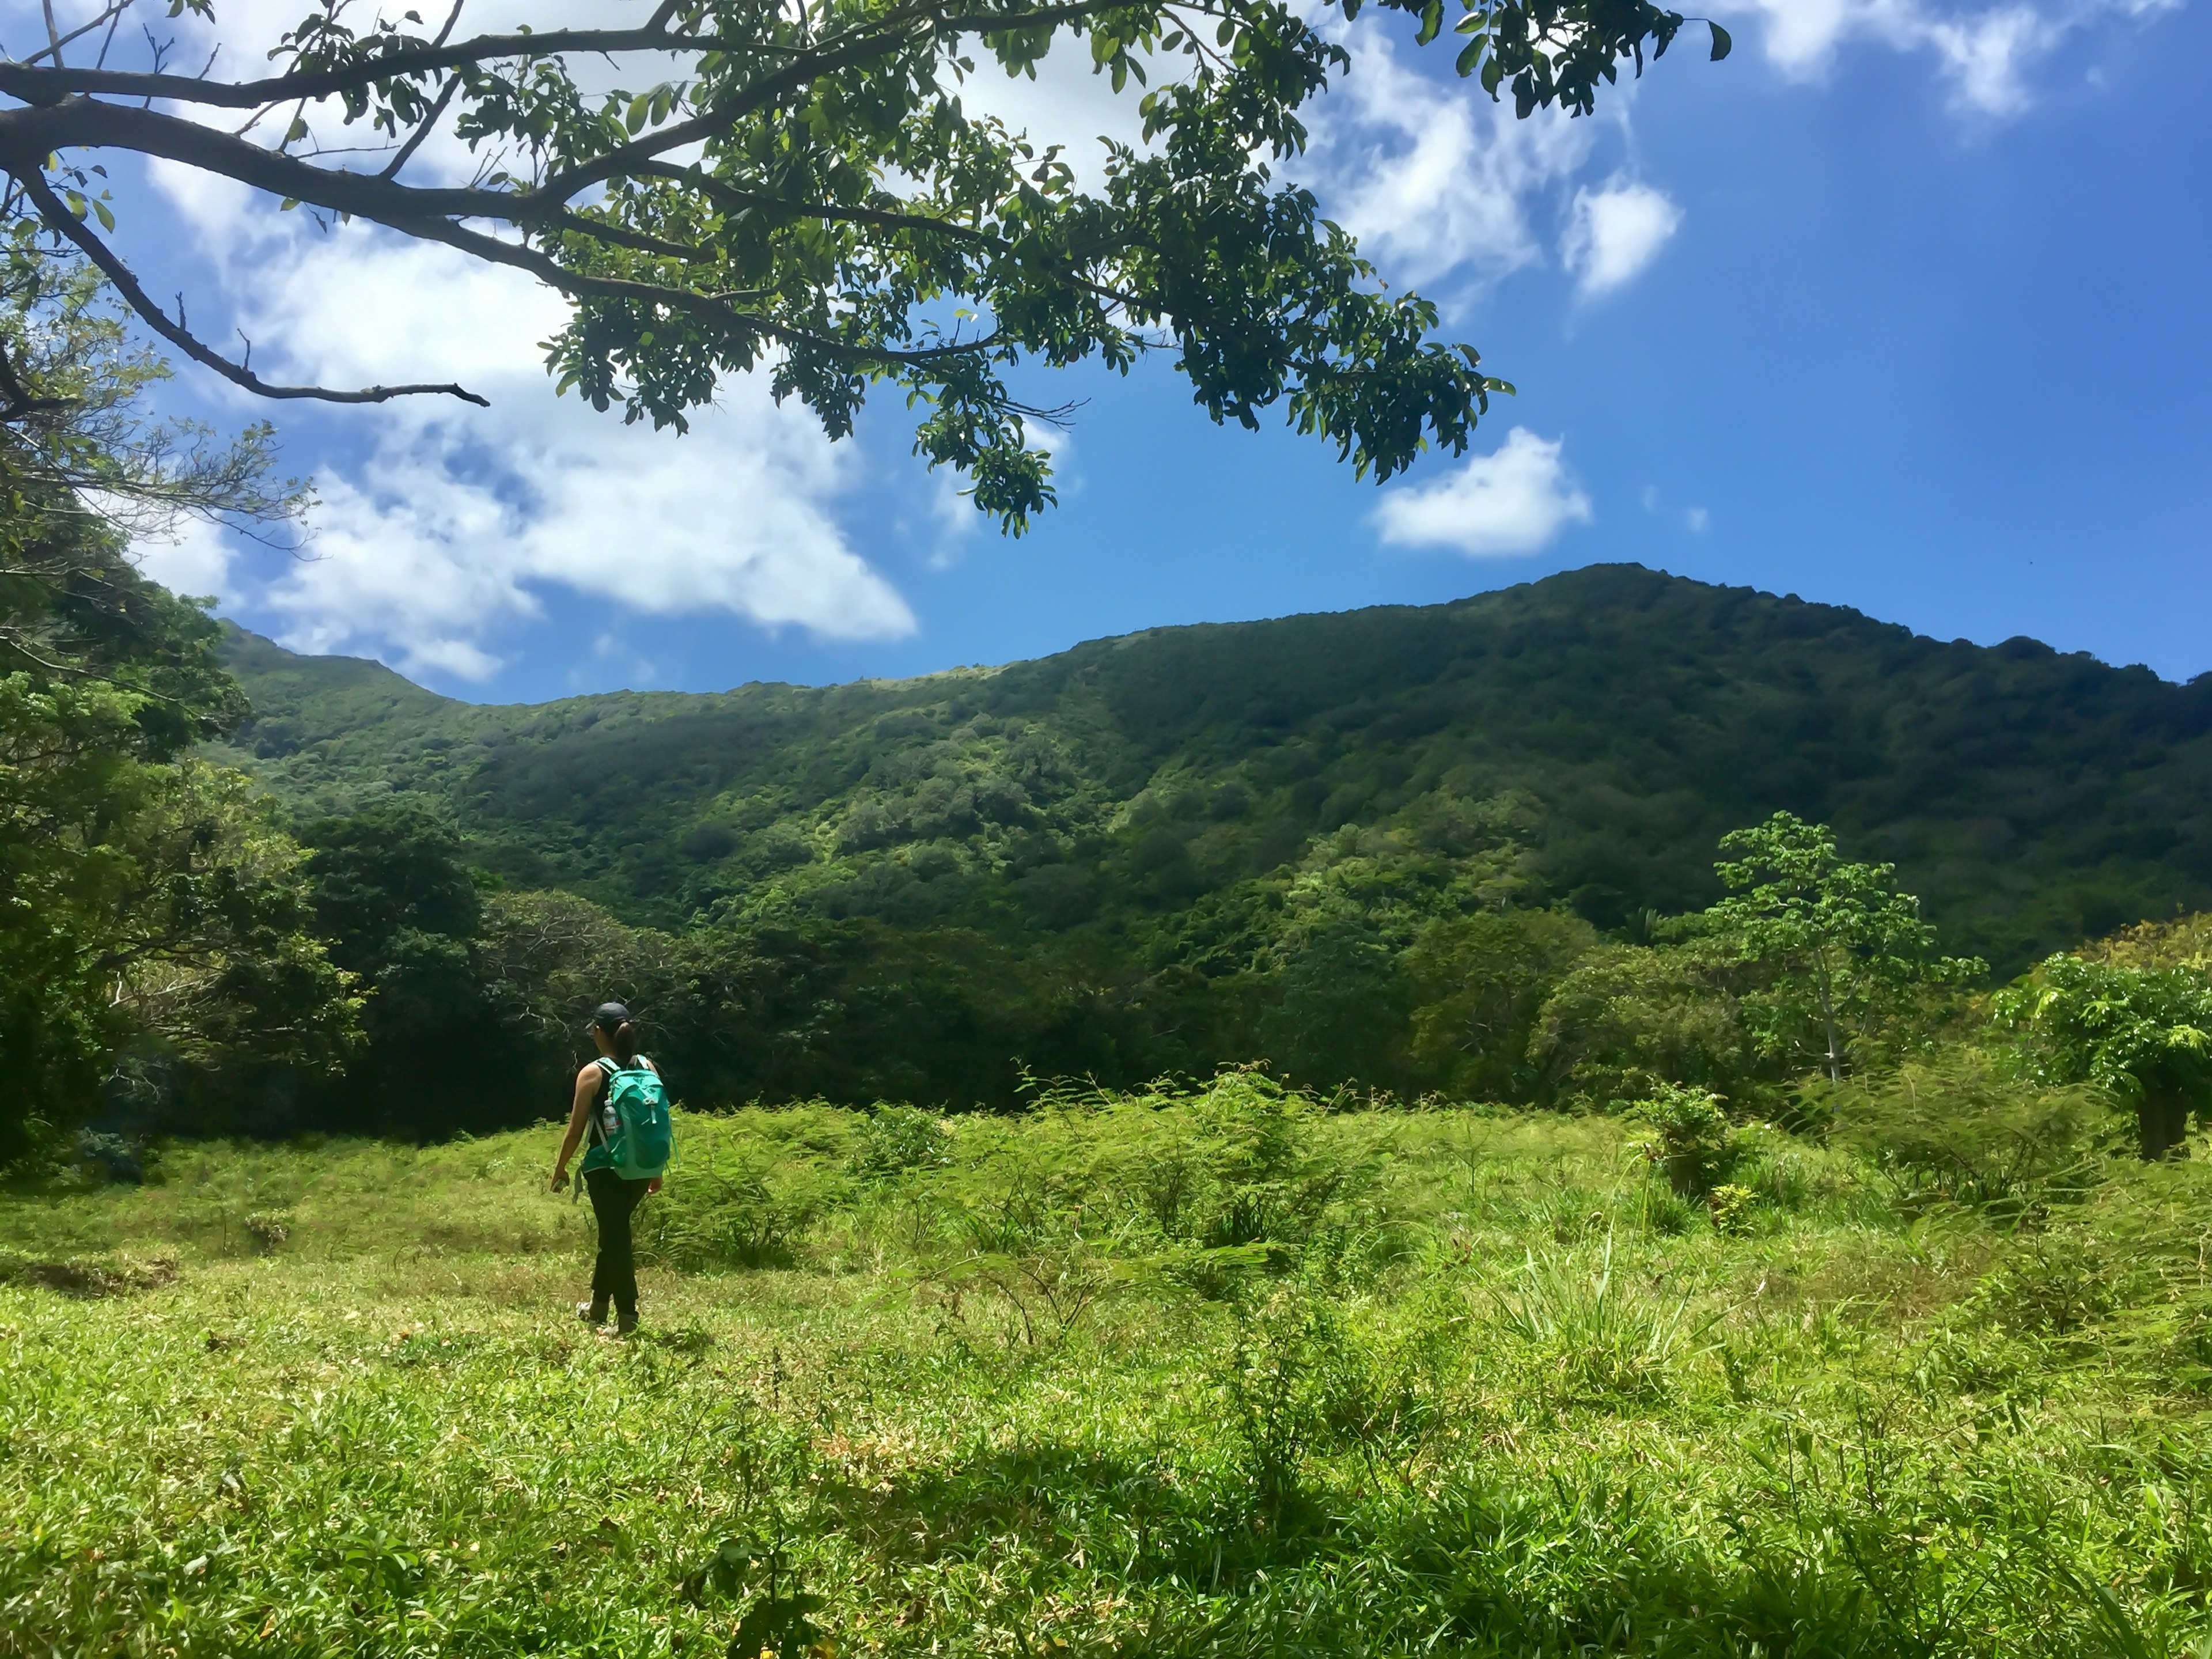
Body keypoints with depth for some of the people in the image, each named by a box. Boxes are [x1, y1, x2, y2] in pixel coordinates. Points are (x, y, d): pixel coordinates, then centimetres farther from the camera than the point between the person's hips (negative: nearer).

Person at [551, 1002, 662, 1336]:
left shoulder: (593, 1073, -9)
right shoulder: (648, 1068, 3)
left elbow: (576, 1128, -7)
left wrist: (560, 1168, 6)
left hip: (605, 1168, -5)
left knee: (615, 1236, 1)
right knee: (614, 1231, 21)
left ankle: (627, 1317, 1)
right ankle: (598, 1306, 34)